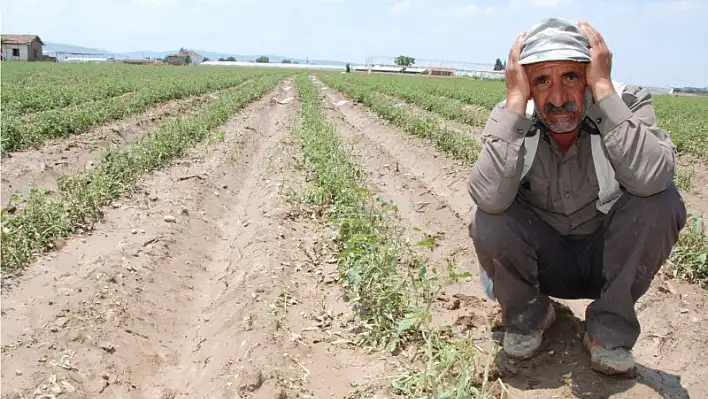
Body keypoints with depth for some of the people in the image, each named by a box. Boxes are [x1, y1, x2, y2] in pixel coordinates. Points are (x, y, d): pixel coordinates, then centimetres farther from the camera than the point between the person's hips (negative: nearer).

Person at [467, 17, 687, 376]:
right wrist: (515, 100, -36)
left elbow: (652, 178, -40)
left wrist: (604, 88, -36)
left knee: (662, 202, -27)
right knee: (486, 223, -29)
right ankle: (528, 317, 3)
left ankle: (609, 331, -7)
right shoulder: (513, 120, -18)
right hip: (542, 262, 0)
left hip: (611, 261, 0)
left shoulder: (627, 104, -19)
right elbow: (489, 197, -37)